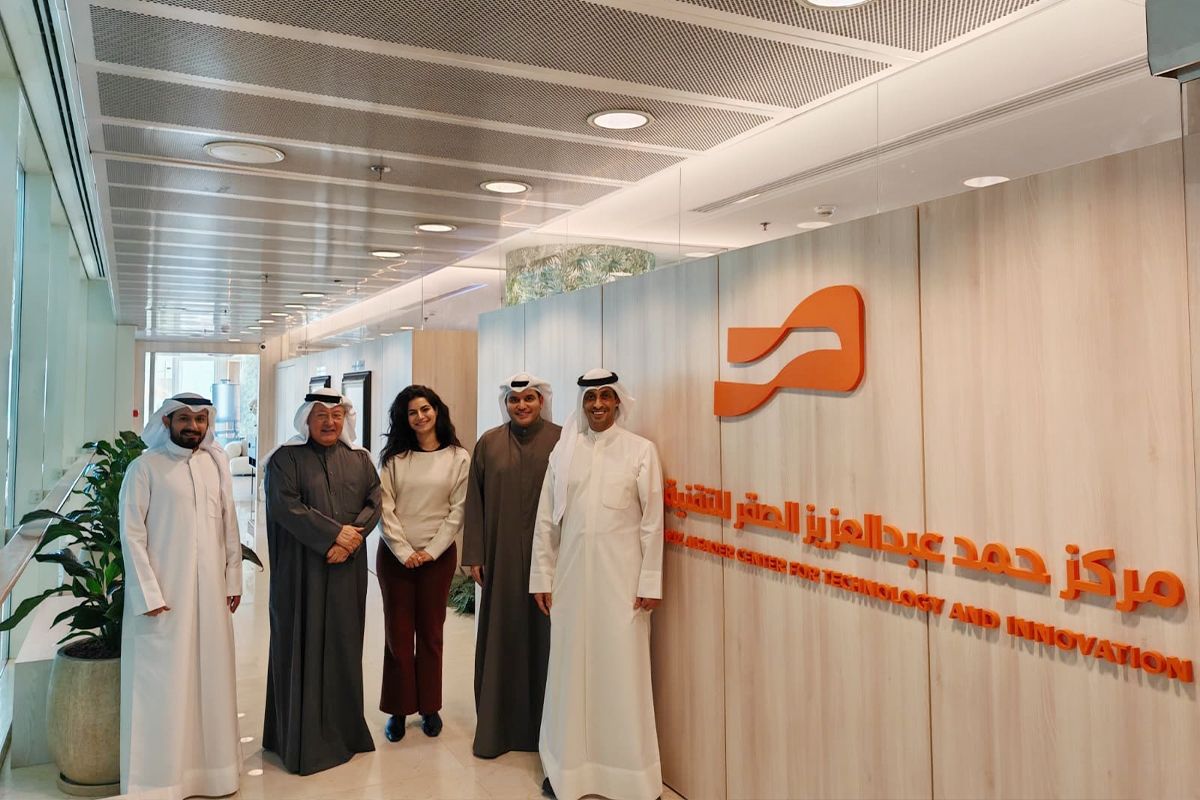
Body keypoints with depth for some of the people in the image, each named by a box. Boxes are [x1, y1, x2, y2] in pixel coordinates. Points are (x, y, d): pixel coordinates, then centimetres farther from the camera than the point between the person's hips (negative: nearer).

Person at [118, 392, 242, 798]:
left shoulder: (215, 463, 7)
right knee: (162, 681, 3)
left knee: (210, 674, 11)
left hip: (210, 589, 4)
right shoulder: (145, 466, -6)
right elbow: (131, 533, -8)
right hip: (162, 591, -4)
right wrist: (149, 593, -12)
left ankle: (210, 762, 25)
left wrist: (233, 579, 8)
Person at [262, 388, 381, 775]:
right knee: (303, 645, 2)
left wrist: (351, 538, -13)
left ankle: (344, 728, 21)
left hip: (347, 569, 4)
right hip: (301, 568, -3)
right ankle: (302, 737, 12)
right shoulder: (285, 459, -2)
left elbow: (374, 501, 3)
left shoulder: (360, 459, 10)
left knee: (344, 644, 9)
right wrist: (334, 533, -18)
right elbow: (285, 505, -13)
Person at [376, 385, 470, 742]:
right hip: (395, 555, 1)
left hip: (438, 556, 0)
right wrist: (404, 552, -10)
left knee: (431, 633, 7)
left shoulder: (458, 458, 0)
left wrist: (431, 551, -9)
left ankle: (429, 706, 20)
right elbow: (386, 509, -3)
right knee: (397, 634, 4)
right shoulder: (394, 457, 2)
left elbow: (457, 511, -3)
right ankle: (398, 709, 16)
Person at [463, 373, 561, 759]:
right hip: (501, 557, 2)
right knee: (499, 637, 7)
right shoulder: (488, 443, 7)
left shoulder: (560, 441, 0)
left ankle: (542, 725, 20)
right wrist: (474, 555, 1)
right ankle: (494, 728, 19)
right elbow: (475, 502, 6)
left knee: (544, 636, 5)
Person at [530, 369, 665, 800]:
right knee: (570, 668, 8)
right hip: (572, 574, 2)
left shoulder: (640, 450, -1)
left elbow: (652, 521, -2)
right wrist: (542, 577, 6)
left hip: (621, 576, -2)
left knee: (622, 670, 4)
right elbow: (546, 519, 7)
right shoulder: (563, 451, 5)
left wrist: (650, 582, -5)